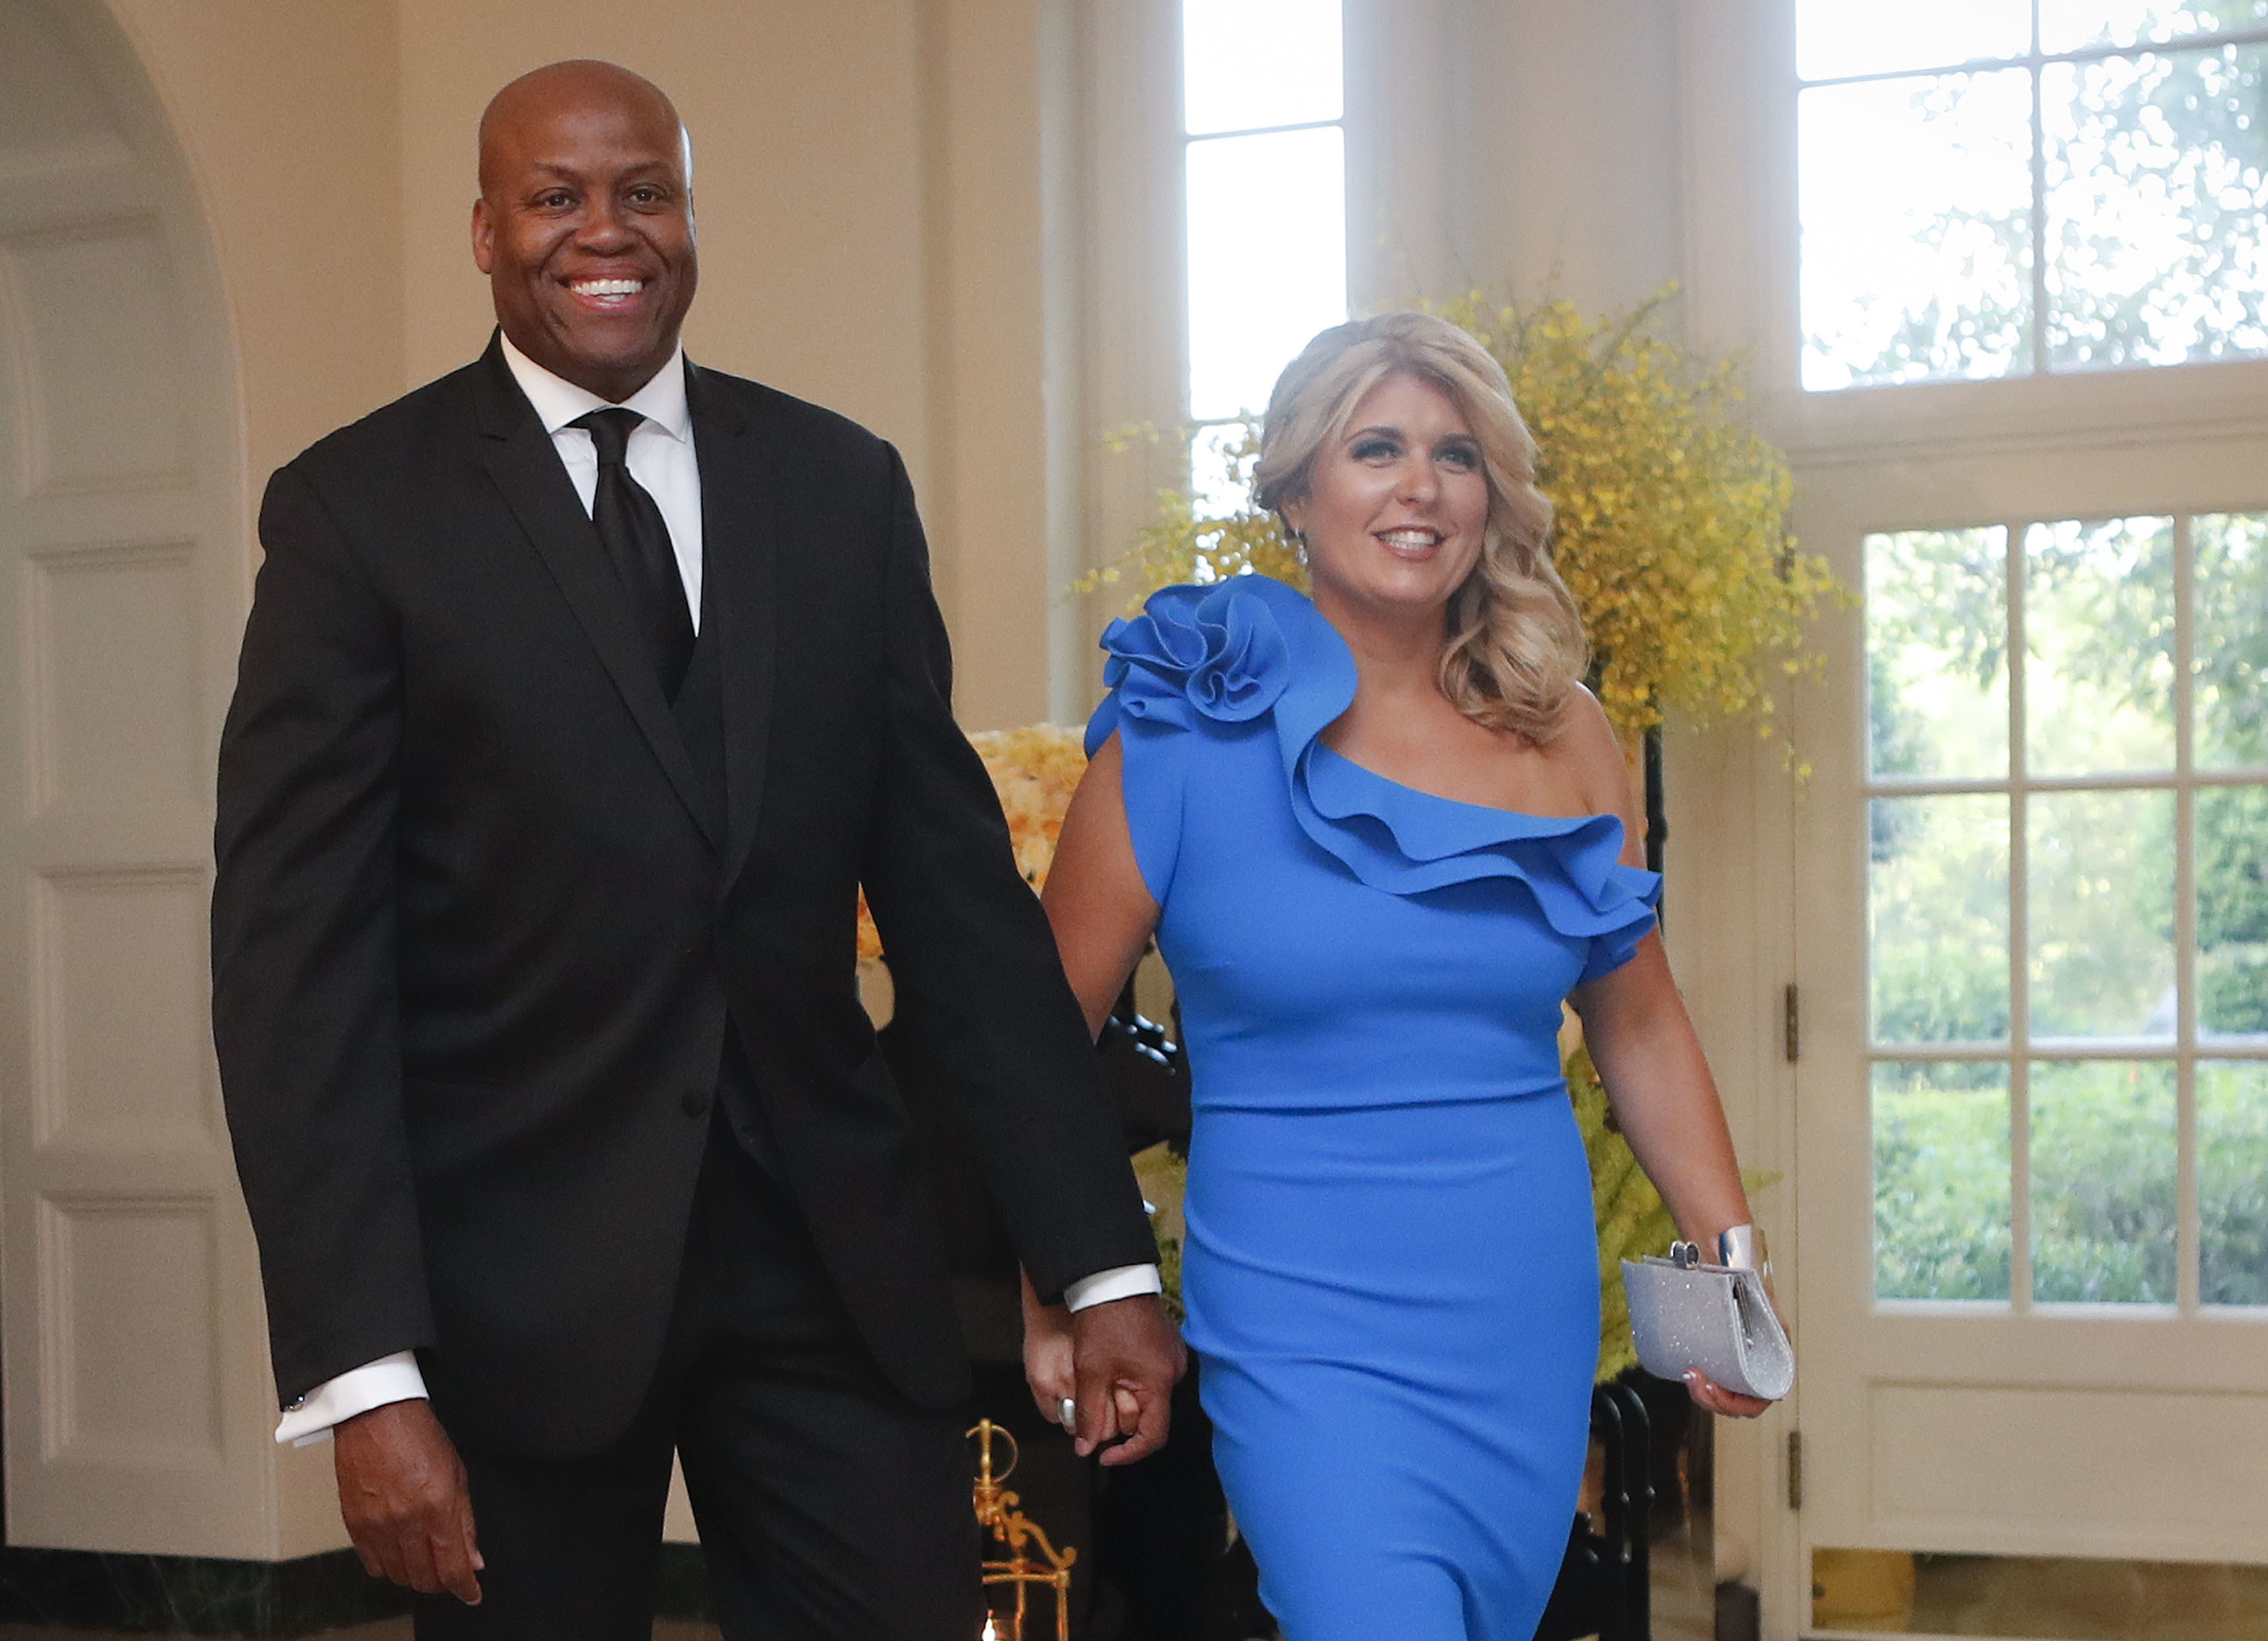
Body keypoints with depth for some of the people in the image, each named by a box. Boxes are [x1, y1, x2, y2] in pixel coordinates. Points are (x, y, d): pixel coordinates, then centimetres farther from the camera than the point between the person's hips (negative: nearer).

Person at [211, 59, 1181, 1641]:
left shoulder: (846, 487, 5)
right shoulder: (360, 508, -4)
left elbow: (957, 888, 5)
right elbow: (296, 953, -8)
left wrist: (1104, 1262, 2)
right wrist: (361, 1372, -15)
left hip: (832, 1254, 3)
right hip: (518, 1267, -2)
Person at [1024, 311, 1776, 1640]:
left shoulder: (1562, 736, 4)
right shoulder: (1190, 735, -7)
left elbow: (1639, 1024, 13)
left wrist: (1733, 1263, 6)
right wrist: (1058, 1312, -1)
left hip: (1531, 1330, 4)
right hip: (1306, 1336, -4)